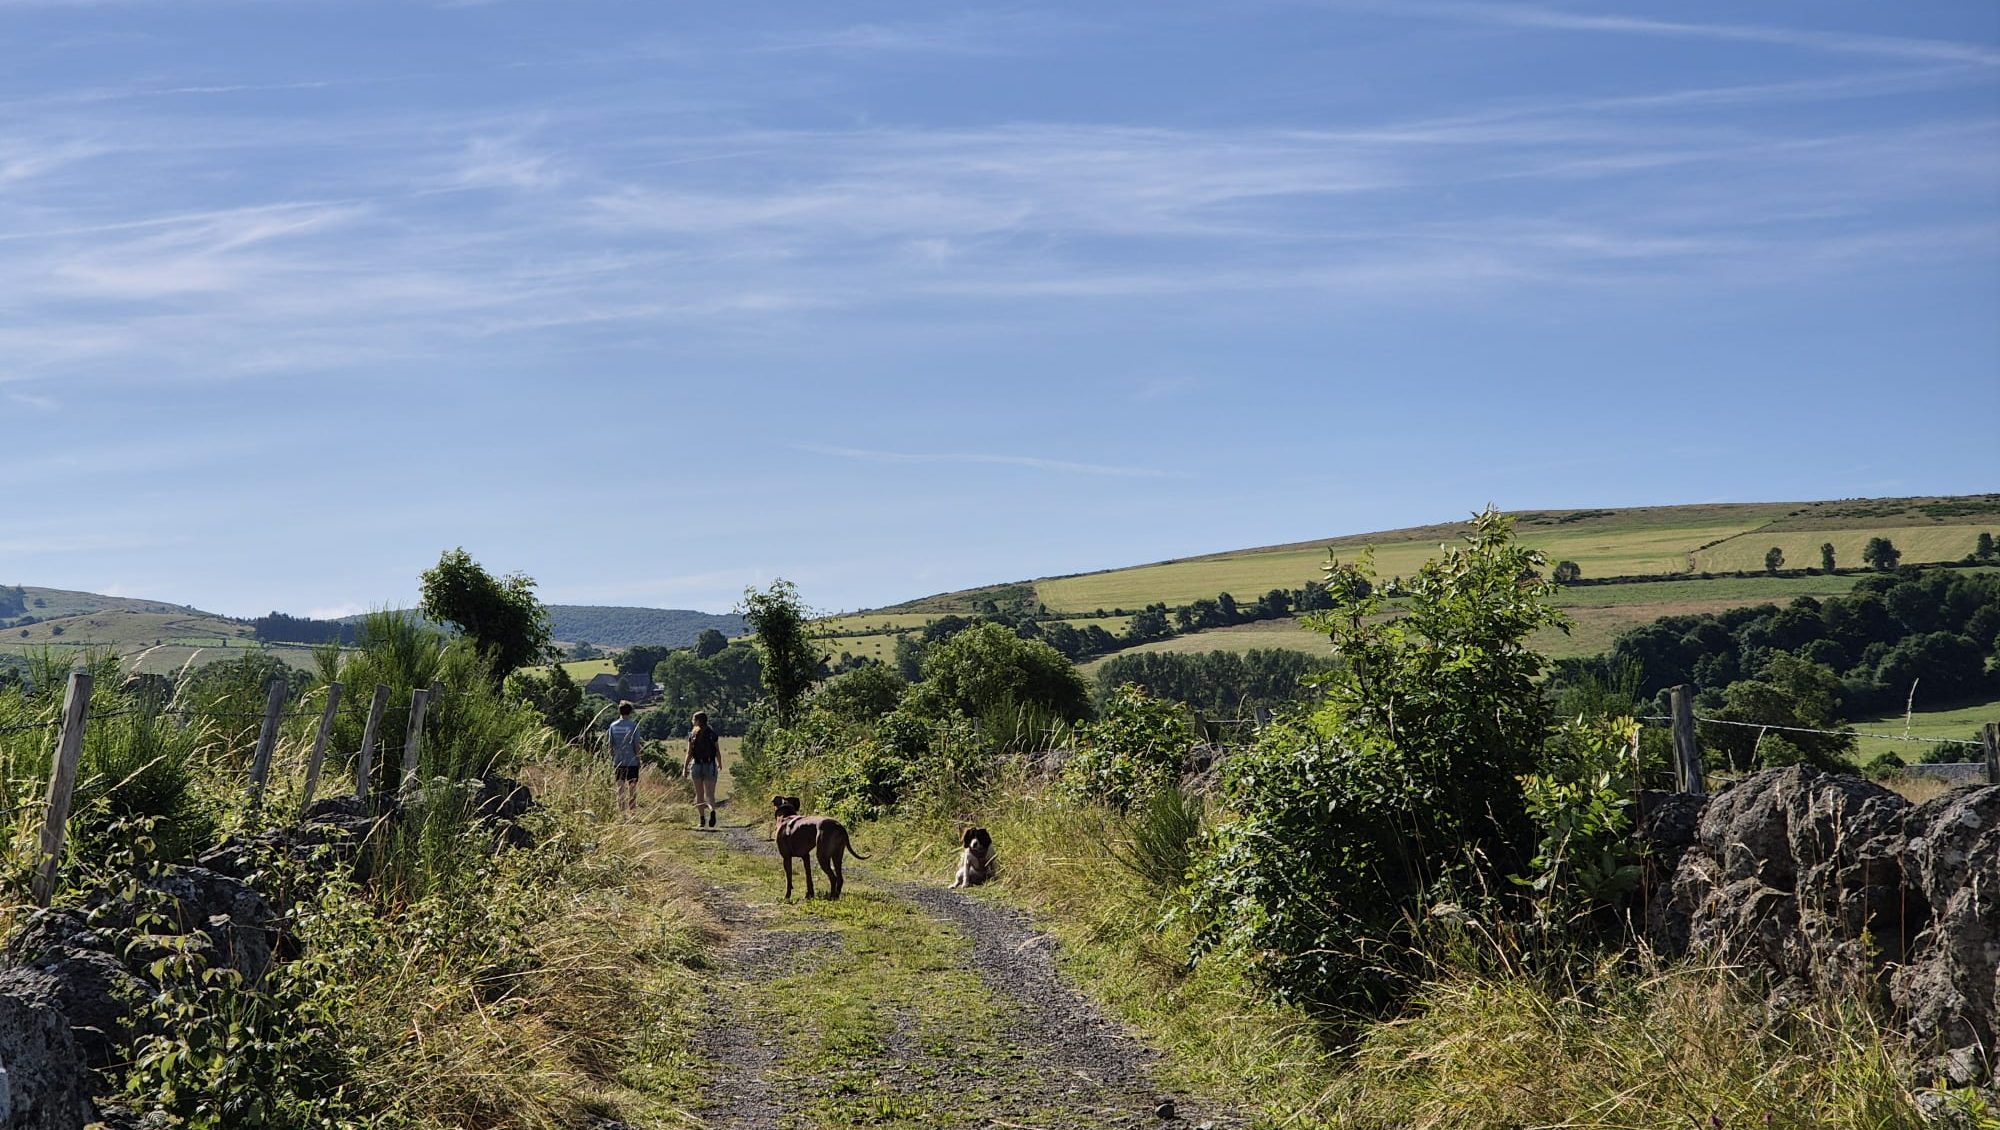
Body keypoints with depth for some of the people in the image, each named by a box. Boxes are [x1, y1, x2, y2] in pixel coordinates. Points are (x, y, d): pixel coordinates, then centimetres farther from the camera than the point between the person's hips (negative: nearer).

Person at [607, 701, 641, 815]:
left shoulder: (613, 726, 2)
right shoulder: (633, 726, -8)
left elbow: (611, 745, 4)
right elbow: (636, 745, -8)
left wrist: (612, 760, 12)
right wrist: (638, 759, 2)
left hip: (618, 762, 3)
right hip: (632, 762, -3)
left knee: (620, 788, 7)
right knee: (632, 787, 5)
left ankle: (621, 810, 7)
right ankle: (632, 809, 6)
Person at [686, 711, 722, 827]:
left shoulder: (692, 735, -2)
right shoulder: (713, 734, 0)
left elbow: (689, 753, -5)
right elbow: (718, 753, 3)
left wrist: (685, 768, 3)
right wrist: (720, 765, 20)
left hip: (696, 766, 0)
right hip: (710, 765, 0)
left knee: (699, 794, 12)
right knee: (710, 794, -1)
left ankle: (702, 819, 12)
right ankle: (712, 811, -29)